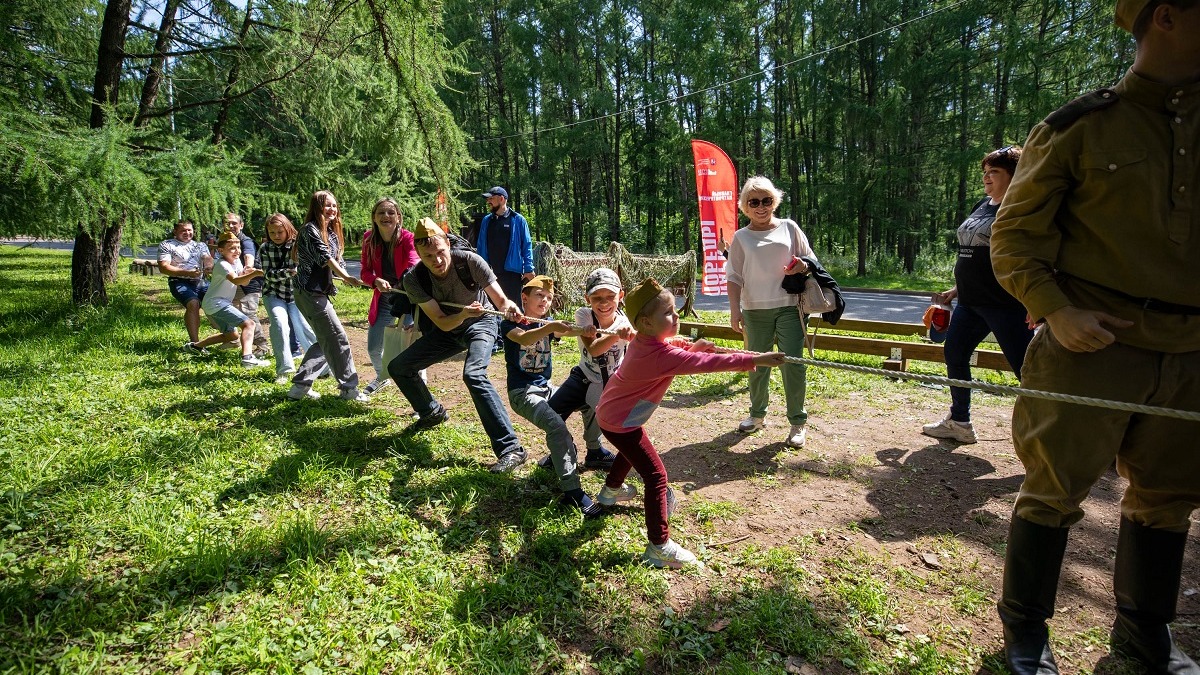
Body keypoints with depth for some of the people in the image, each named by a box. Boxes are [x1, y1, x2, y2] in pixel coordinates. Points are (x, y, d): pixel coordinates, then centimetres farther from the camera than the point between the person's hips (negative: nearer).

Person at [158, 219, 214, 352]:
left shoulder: (200, 245, 23)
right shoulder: (167, 245, 9)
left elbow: (208, 259, 4)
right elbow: (163, 267, -2)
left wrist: (209, 266, -22)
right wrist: (187, 273, -16)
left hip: (200, 282, 5)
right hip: (180, 282, -5)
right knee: (193, 303, -32)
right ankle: (194, 343, -32)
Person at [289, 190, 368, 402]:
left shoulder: (331, 232, 16)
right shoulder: (311, 229, -9)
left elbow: (334, 261, 11)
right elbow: (324, 257, -19)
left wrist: (343, 277, -8)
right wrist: (346, 276, -24)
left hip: (319, 293, 9)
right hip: (310, 293, -9)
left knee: (325, 341, 12)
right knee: (337, 339, -7)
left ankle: (300, 386, 16)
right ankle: (349, 387, 1)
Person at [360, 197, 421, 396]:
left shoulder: (407, 238, -18)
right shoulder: (369, 239, -6)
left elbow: (415, 261, -37)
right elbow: (365, 272, -3)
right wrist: (376, 281, -26)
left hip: (408, 296, -5)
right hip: (383, 299, 5)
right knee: (373, 348, 14)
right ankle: (382, 377, 46)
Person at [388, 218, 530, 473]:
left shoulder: (469, 261, -27)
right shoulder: (413, 279, -20)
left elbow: (501, 300, -24)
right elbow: (442, 323, -22)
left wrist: (508, 307, -48)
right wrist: (463, 314, -44)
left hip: (479, 325, -5)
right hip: (447, 330, 5)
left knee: (473, 374, -33)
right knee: (398, 368, 4)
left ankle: (511, 449, -34)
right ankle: (432, 412, 32)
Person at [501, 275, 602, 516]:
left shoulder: (548, 323, 7)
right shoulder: (510, 323, -8)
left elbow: (565, 331, -16)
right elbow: (523, 339, -32)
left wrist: (583, 331, -38)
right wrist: (550, 327, -48)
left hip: (546, 387, 7)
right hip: (522, 391, -7)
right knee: (557, 426, -29)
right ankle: (571, 490, -26)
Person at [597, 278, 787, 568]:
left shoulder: (644, 340, -6)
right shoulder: (662, 355, -32)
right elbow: (708, 363, -37)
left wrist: (691, 345, 1)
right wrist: (754, 360, -37)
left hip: (611, 412, 10)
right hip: (621, 423, -10)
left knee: (632, 450, 36)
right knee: (656, 476, -9)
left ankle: (611, 489, 61)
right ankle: (659, 547, -6)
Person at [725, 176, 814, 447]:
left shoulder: (789, 227, 8)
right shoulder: (741, 237, 7)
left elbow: (811, 260, 12)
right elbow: (734, 277, 3)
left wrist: (803, 267, -12)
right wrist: (735, 309, -8)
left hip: (789, 306, -1)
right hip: (755, 310, 1)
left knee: (793, 363, -6)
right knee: (757, 364, 9)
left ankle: (798, 421, 6)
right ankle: (757, 415, 27)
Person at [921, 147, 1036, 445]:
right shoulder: (983, 205, 14)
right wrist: (958, 288, 21)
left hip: (1006, 305, -9)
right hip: (970, 302, 9)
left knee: (1026, 367, -5)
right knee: (954, 353, 14)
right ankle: (959, 422, 29)